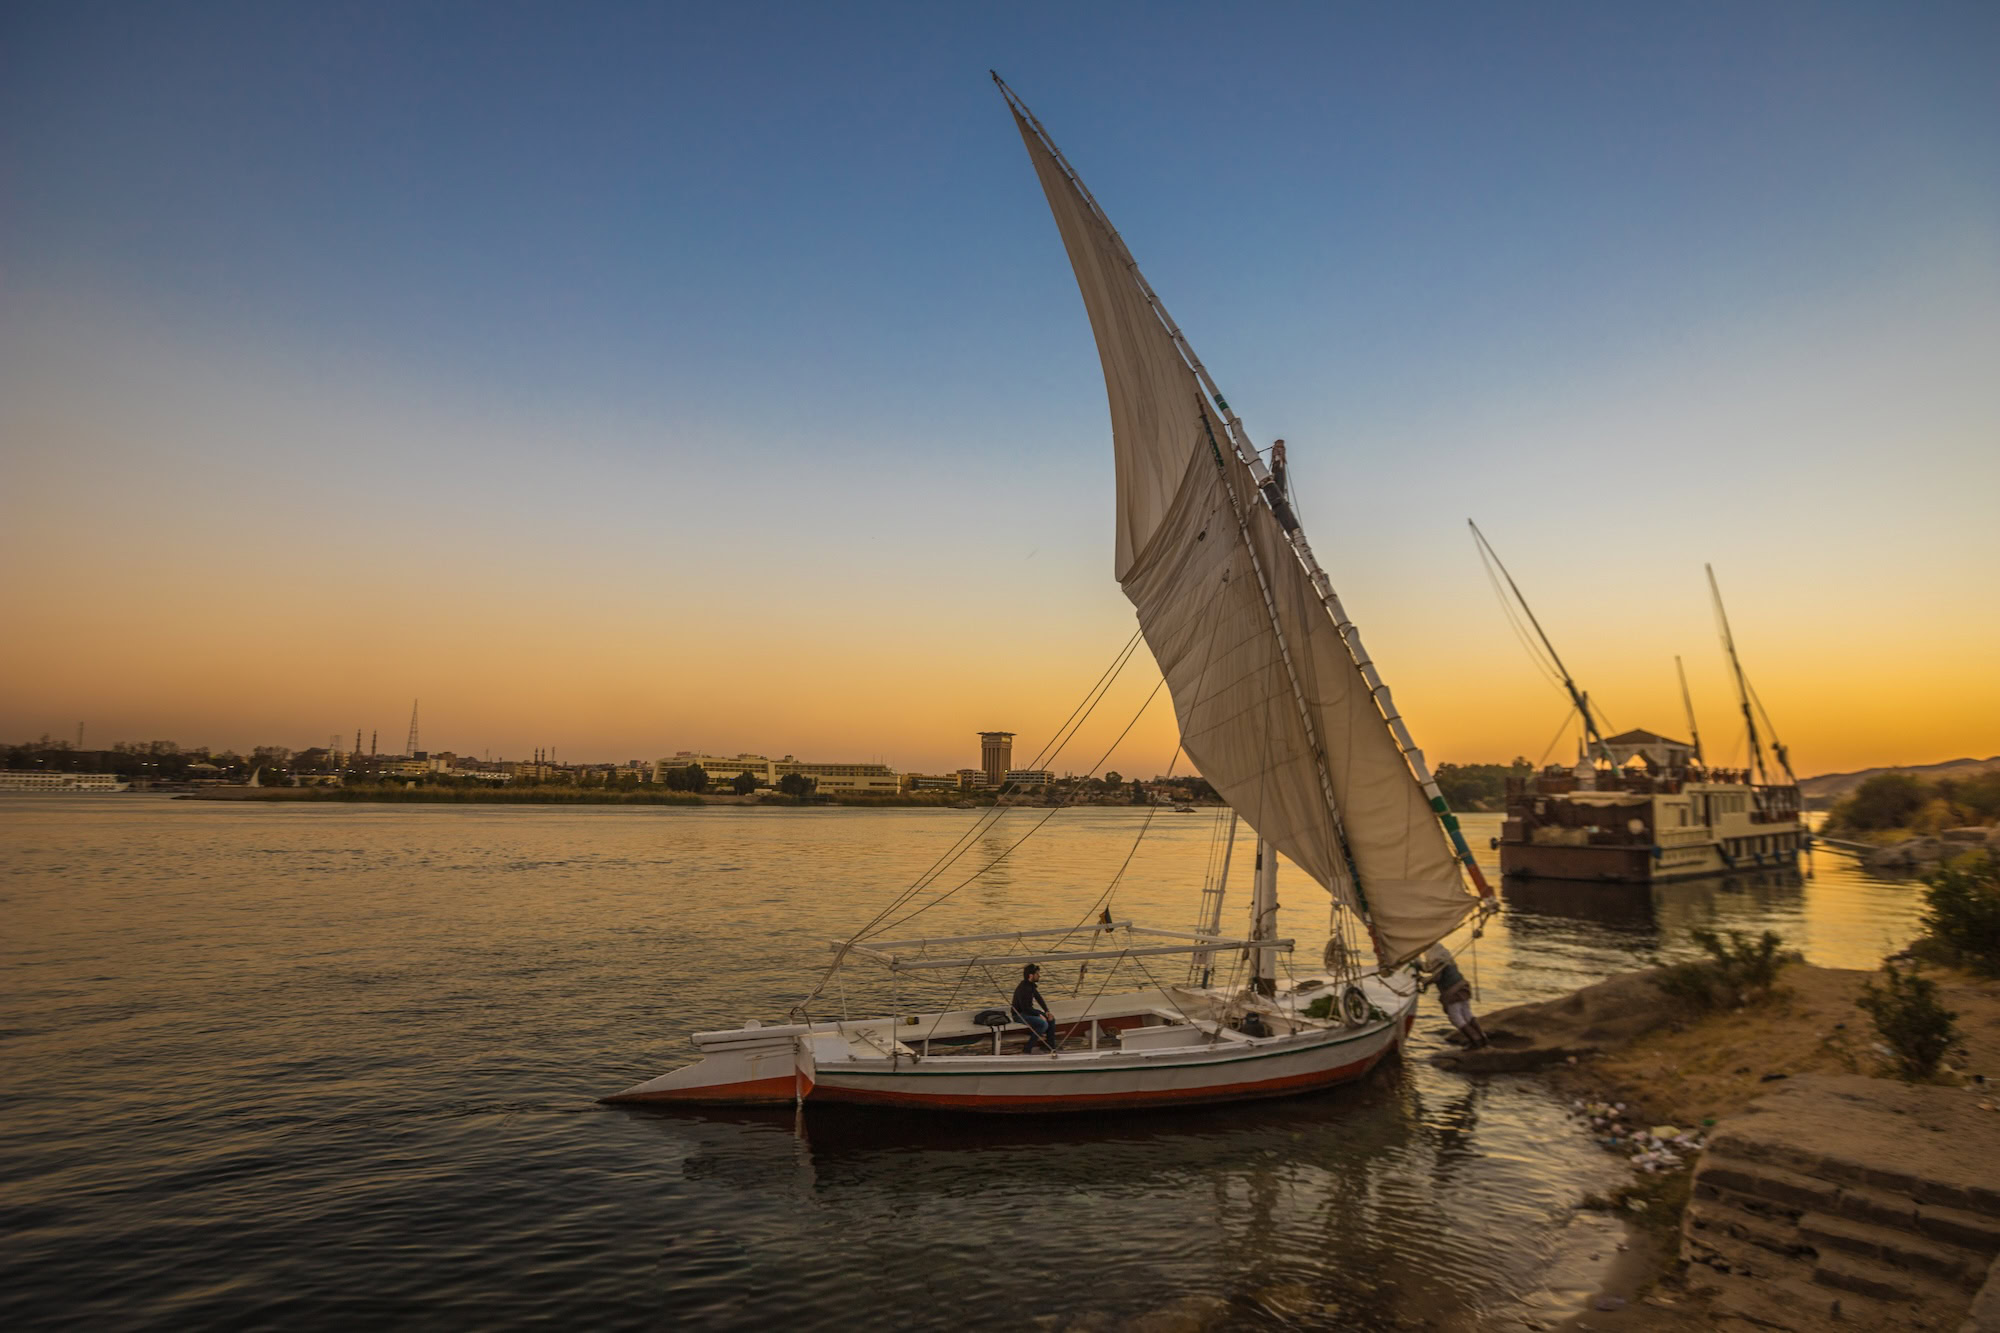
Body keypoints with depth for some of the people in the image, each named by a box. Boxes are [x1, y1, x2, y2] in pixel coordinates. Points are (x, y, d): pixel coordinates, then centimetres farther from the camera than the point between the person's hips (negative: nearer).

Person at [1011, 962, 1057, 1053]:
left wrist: (1047, 1012, -2)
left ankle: (1049, 1046, 10)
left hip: (1029, 1011, 9)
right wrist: (1039, 1014, -20)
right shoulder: (1022, 988, -26)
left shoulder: (1032, 985, 3)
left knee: (1051, 1019, 1)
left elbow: (1039, 999, 11)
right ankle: (1028, 1048, -14)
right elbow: (1025, 1008, -27)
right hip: (1019, 1014, -9)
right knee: (1043, 1024, -25)